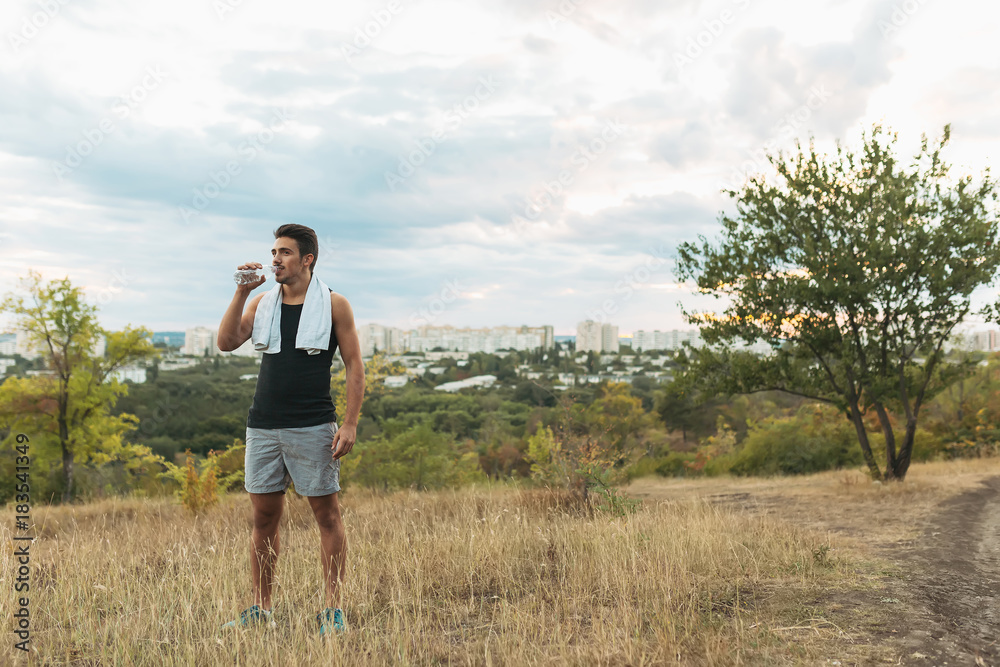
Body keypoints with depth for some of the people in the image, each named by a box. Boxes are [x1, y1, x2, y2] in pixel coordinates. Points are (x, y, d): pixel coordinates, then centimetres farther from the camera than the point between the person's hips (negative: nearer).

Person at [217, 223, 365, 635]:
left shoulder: (334, 304, 1)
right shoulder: (263, 301, 13)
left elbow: (354, 365, -1)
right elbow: (226, 342, 3)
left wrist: (350, 424, -10)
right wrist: (242, 292, -3)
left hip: (312, 427, -4)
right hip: (263, 427, 4)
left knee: (327, 514, -1)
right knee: (263, 517, 8)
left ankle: (333, 610, 7)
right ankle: (260, 610, 18)